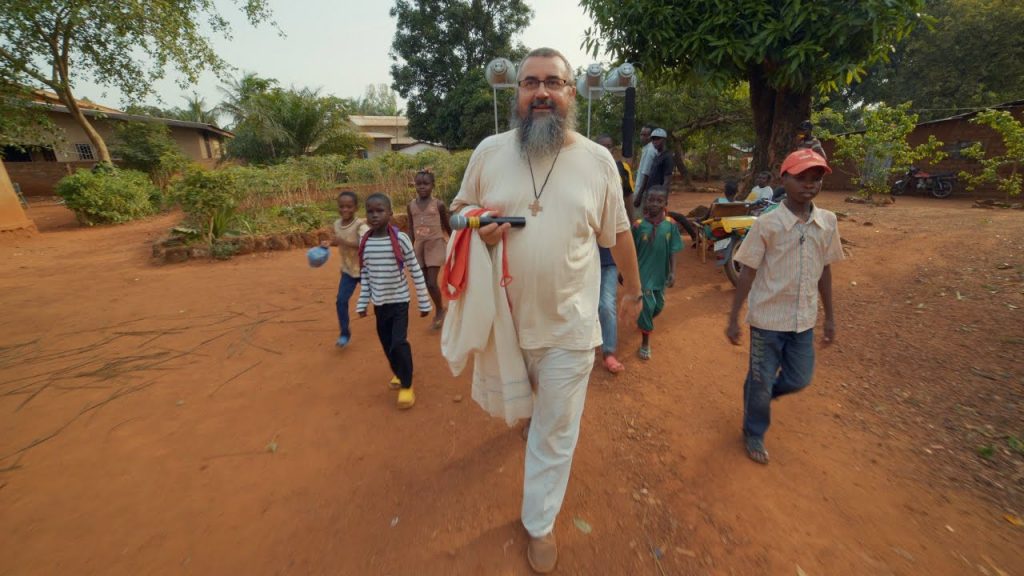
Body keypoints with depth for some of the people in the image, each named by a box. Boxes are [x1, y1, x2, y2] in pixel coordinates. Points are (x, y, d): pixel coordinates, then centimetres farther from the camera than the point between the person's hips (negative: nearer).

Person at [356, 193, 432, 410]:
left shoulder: (400, 239, -14)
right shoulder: (364, 242, -2)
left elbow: (416, 271, -9)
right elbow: (365, 275, 8)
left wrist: (424, 302, -6)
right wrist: (362, 303, 9)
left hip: (399, 300, -4)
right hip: (379, 303, 5)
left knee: (399, 343, -10)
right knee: (386, 343, 15)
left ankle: (407, 385, 11)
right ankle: (398, 373, 41)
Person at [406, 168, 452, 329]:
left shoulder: (439, 204, -5)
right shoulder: (411, 206, 4)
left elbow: (447, 227, 5)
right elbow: (411, 230, 7)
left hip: (435, 245, -4)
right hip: (419, 247, 4)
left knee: (432, 283, -11)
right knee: (426, 284, 9)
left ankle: (440, 311, 13)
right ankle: (439, 311, 28)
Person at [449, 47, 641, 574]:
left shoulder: (598, 160, -2)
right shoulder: (489, 150, -1)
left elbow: (618, 232, 7)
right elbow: (458, 208, 9)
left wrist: (633, 288, 16)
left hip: (568, 322, -1)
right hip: (506, 313, 2)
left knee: (555, 431, 11)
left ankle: (539, 523, 36)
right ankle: (533, 415, 65)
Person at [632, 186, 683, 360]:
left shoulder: (671, 224, -6)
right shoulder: (638, 225, -11)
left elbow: (673, 250, -2)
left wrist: (673, 272, -7)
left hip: (661, 273, 3)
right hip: (643, 272, -3)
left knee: (658, 305, 17)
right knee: (647, 305, -4)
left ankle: (643, 321, 50)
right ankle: (645, 342, 13)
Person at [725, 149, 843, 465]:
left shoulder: (828, 222, 1)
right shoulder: (767, 224, -13)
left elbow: (824, 271, 9)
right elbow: (747, 273, -11)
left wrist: (830, 316, 13)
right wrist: (733, 319, -10)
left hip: (804, 319, 5)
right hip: (768, 318, -4)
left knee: (799, 379, 16)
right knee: (762, 381, 9)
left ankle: (757, 395, 46)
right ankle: (754, 434, 33)